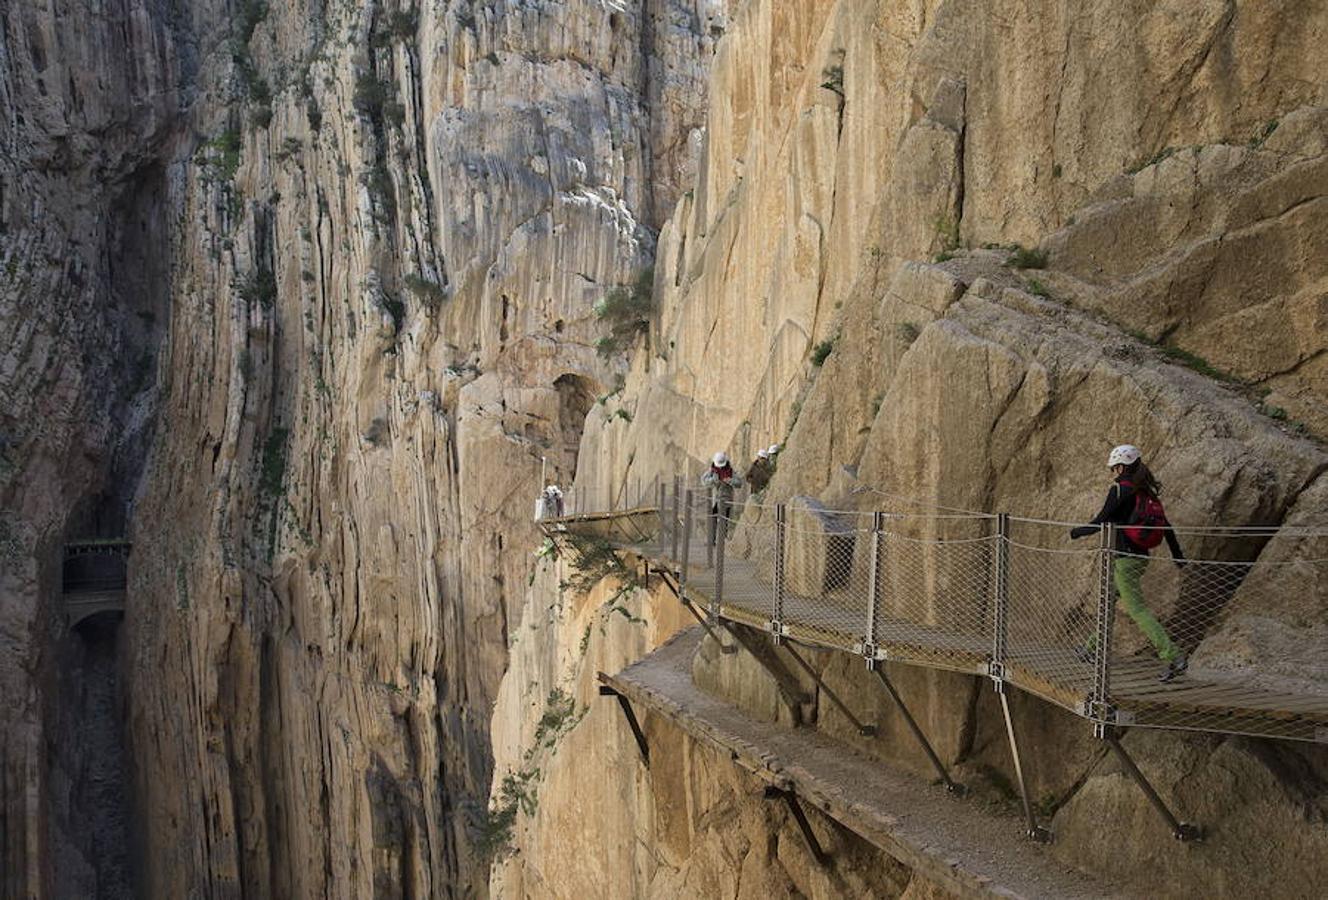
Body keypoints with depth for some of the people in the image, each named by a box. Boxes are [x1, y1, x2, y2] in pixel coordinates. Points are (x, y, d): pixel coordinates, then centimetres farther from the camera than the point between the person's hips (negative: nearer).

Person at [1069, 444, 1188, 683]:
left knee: (1137, 609, -9)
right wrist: (1177, 554, 18)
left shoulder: (1120, 489, -14)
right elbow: (1165, 524, 12)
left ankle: (1174, 657, -15)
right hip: (1141, 557, 9)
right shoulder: (1146, 491, 9)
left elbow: (1101, 523, -15)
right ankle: (1096, 647, 36)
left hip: (1124, 559, -9)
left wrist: (1076, 532, 2)